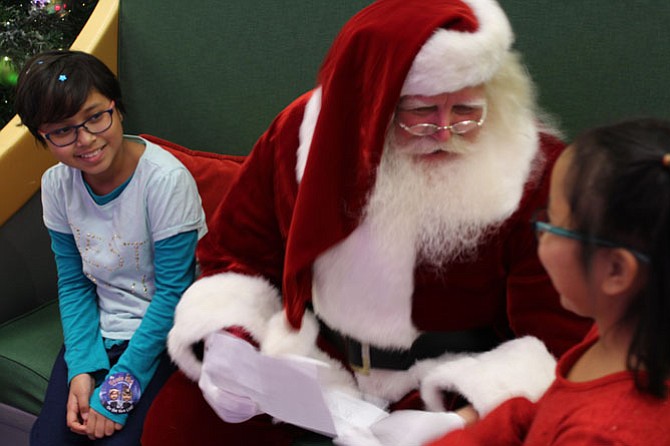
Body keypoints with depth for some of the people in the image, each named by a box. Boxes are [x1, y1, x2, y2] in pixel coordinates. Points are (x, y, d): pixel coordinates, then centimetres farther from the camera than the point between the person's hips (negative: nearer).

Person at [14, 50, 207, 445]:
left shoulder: (166, 179, -22)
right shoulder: (57, 184, -5)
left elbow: (173, 293, -18)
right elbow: (74, 283, 4)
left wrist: (118, 390, -18)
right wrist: (81, 368, -11)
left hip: (166, 334, -4)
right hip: (99, 330, 5)